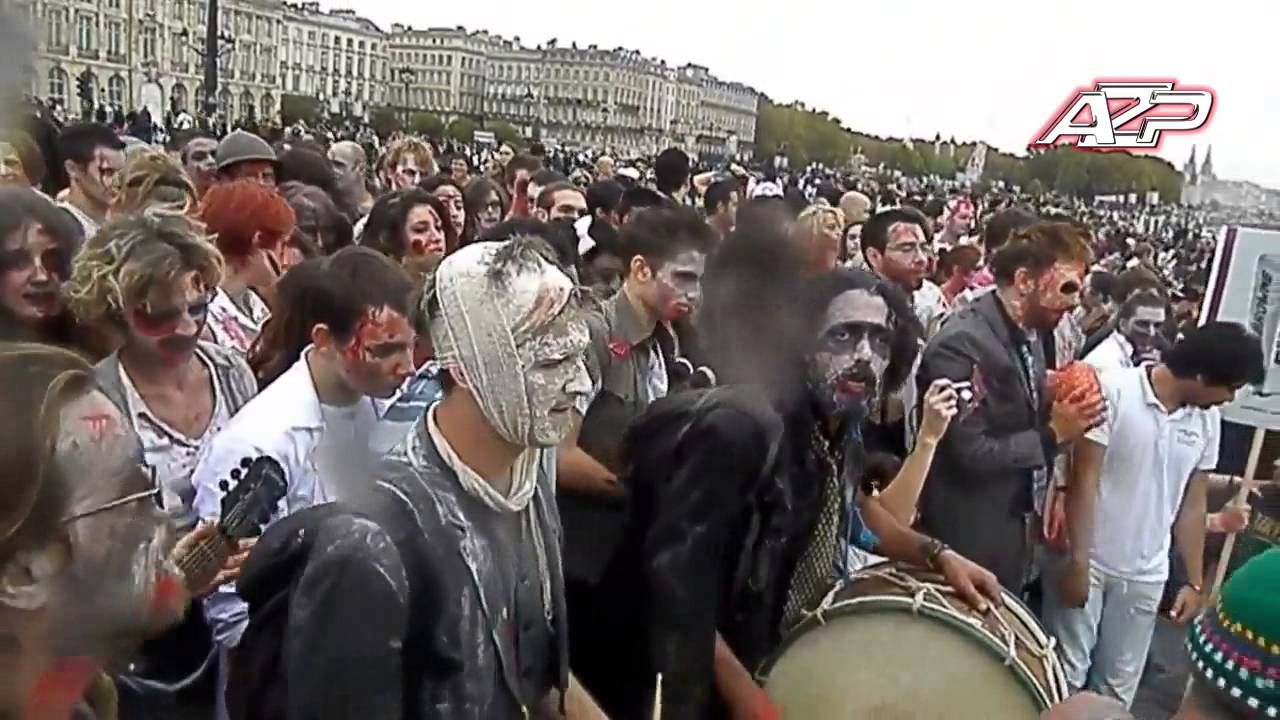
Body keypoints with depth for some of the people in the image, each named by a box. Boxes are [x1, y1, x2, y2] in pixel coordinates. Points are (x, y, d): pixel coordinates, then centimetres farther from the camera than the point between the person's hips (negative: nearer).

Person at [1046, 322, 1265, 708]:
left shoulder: (1207, 419, 2)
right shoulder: (1113, 390, -14)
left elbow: (1193, 504, 8)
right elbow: (1083, 480, -13)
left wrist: (1195, 581, 8)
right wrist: (1078, 562, -14)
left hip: (1146, 575, 5)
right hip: (1087, 561, -5)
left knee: (1119, 685, 13)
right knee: (1066, 674, 3)